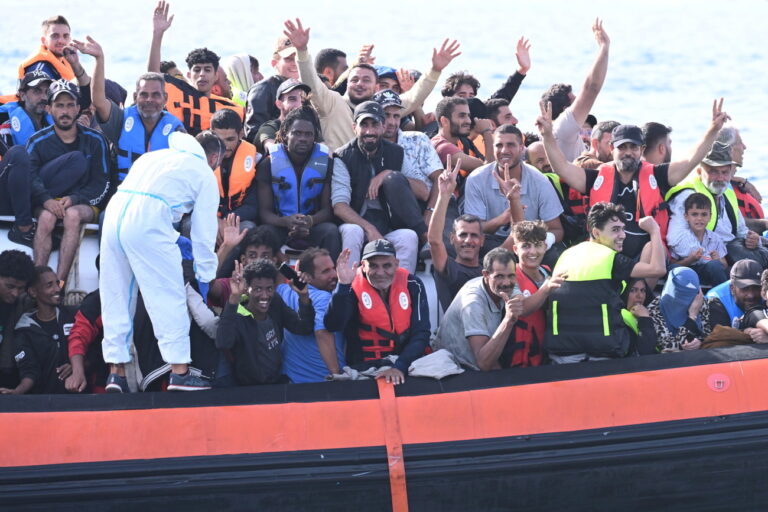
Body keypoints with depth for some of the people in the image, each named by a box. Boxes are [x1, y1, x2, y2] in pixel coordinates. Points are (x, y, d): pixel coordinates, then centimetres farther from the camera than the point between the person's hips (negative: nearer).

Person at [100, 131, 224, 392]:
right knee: (170, 297, 0)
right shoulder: (204, 174, 15)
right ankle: (179, 372, -3)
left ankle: (116, 372, 12)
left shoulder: (154, 156, 32)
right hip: (147, 223, -6)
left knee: (115, 298, 11)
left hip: (114, 215, 6)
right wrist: (206, 277, 23)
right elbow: (204, 233, 14)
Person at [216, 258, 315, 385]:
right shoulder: (237, 317, -17)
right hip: (248, 389, -6)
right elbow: (222, 344, -37)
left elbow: (304, 328, 2)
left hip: (279, 385, 6)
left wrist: (303, 296, -13)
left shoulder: (276, 304, 2)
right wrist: (234, 298, -42)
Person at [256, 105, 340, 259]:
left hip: (313, 226, 1)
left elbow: (327, 208, -2)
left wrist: (310, 221, -26)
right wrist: (286, 222, -28)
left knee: (331, 231, -32)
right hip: (280, 227, -1)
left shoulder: (325, 162, 2)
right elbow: (264, 211, -4)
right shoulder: (269, 164, 0)